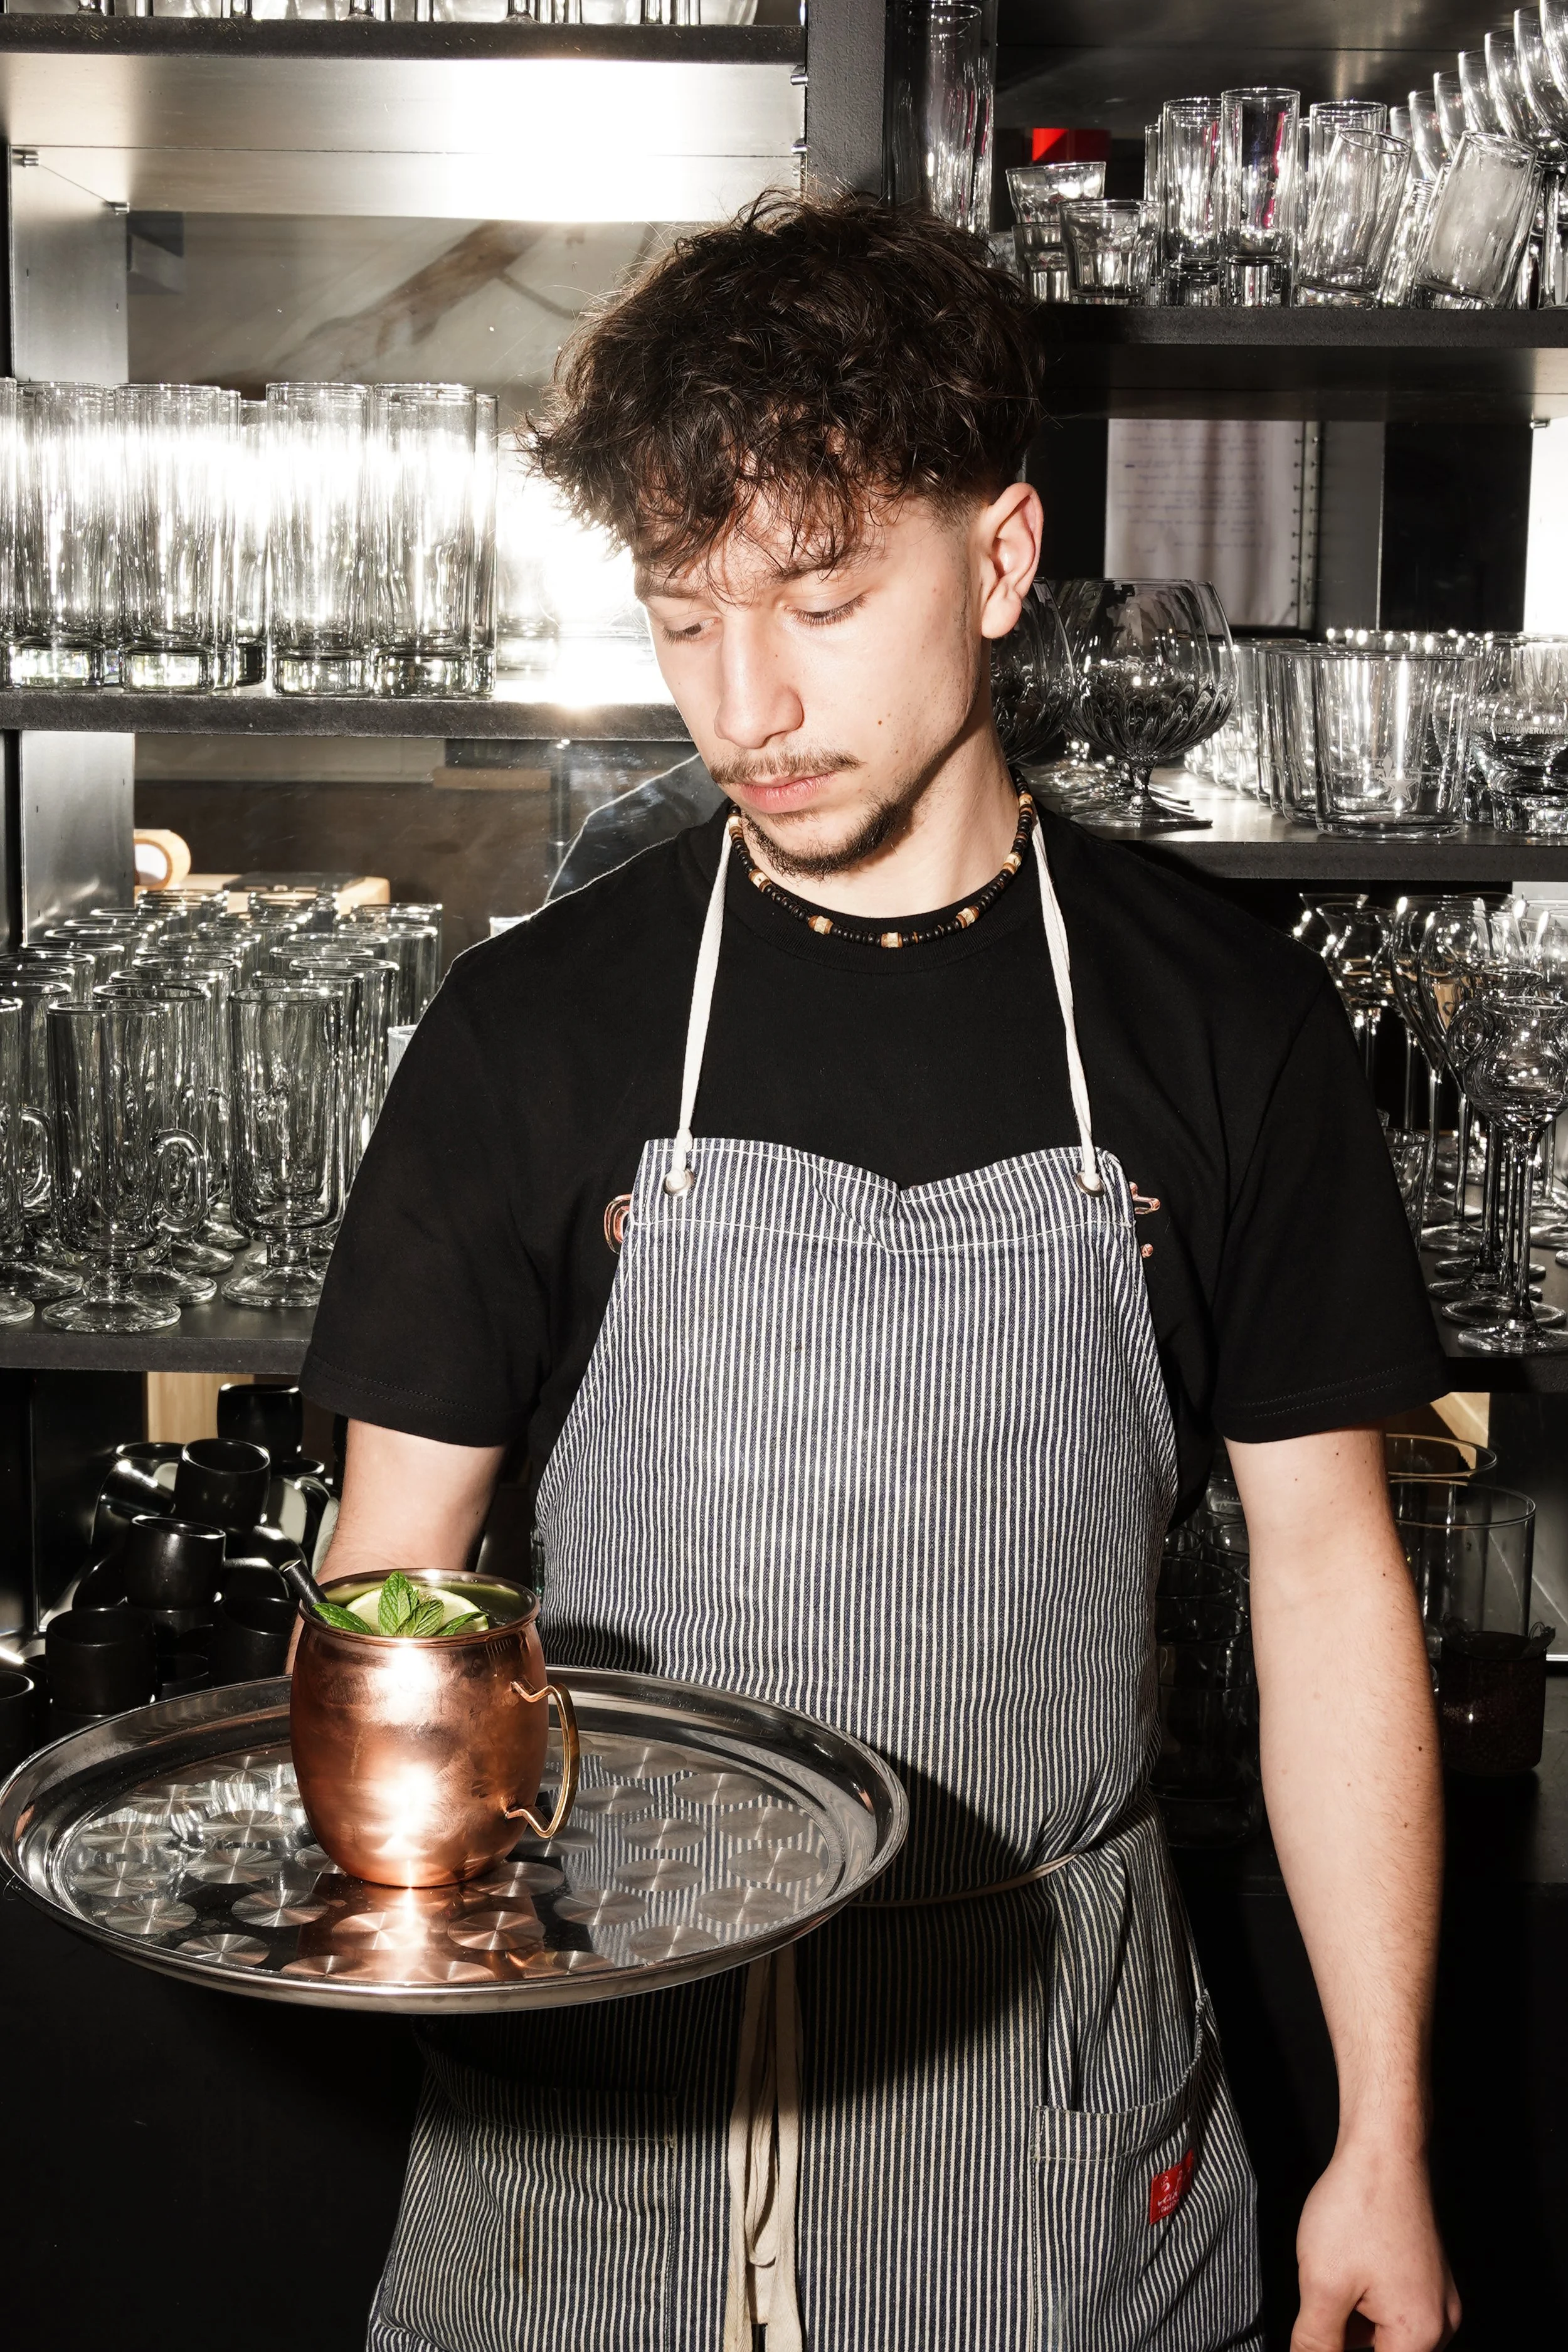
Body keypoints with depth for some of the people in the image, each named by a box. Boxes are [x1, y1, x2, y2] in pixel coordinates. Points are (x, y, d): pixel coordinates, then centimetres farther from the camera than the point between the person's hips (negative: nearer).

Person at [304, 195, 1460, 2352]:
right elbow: (397, 1559, -1)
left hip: (1059, 2091, 0)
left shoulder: (1221, 1021, -4)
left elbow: (1326, 1573, -1)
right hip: (601, 2089, 0)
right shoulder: (539, 1023, -5)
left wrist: (1384, 2146, -2)